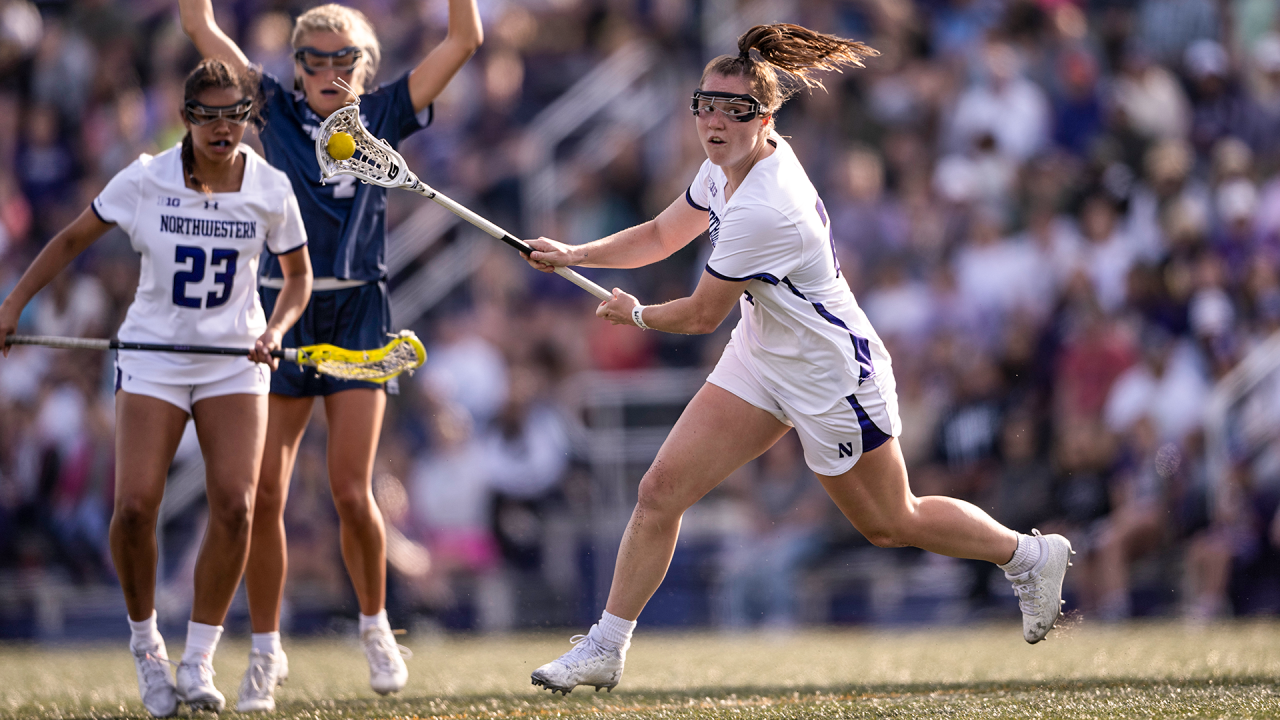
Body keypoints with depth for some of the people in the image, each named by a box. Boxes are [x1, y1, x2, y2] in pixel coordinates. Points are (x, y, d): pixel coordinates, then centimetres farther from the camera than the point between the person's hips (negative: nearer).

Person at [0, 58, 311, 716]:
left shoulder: (270, 189, -5)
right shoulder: (145, 180, -9)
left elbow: (298, 275, 9)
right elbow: (72, 240, 3)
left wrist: (275, 330, -10)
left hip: (234, 361, 1)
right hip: (152, 359, -1)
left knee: (234, 507, -16)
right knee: (134, 507, -15)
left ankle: (198, 661, -3)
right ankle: (145, 643, 10)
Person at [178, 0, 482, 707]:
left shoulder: (381, 117, 5)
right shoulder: (276, 111, 6)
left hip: (357, 313, -1)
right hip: (282, 311, 1)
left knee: (351, 492, -8)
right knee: (263, 493, -4)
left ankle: (375, 624, 17)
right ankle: (265, 651, 9)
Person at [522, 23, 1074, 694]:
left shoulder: (762, 212, -33)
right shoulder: (727, 166, -5)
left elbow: (701, 314, -21)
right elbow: (662, 235, 12)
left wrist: (635, 315, -2)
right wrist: (574, 255, 0)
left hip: (832, 375, -8)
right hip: (762, 357, 8)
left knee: (890, 523, 11)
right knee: (661, 490, -2)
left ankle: (1030, 554, 34)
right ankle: (604, 650, 6)